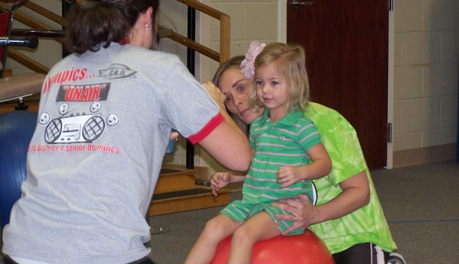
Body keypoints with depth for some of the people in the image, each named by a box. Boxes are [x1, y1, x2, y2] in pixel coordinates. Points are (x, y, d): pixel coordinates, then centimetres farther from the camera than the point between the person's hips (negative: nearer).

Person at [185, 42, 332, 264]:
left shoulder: (301, 126, -7)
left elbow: (324, 162, -11)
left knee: (243, 234, -29)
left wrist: (299, 172, -28)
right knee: (213, 228, -14)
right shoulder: (257, 125, 16)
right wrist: (229, 178, 15)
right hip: (251, 201, 7)